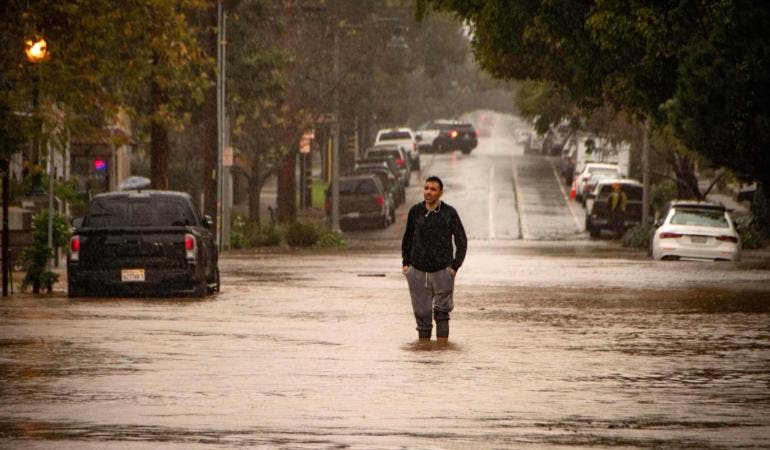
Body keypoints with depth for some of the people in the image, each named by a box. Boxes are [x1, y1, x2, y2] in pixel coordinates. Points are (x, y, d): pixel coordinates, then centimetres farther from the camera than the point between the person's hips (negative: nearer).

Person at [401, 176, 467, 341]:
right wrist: (405, 262, 10)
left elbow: (461, 241, 1)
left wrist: (455, 266, -7)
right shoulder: (415, 211, 1)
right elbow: (408, 238, 16)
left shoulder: (449, 213, -5)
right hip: (418, 271, 2)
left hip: (442, 271, -2)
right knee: (422, 313, 6)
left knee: (442, 312, 0)